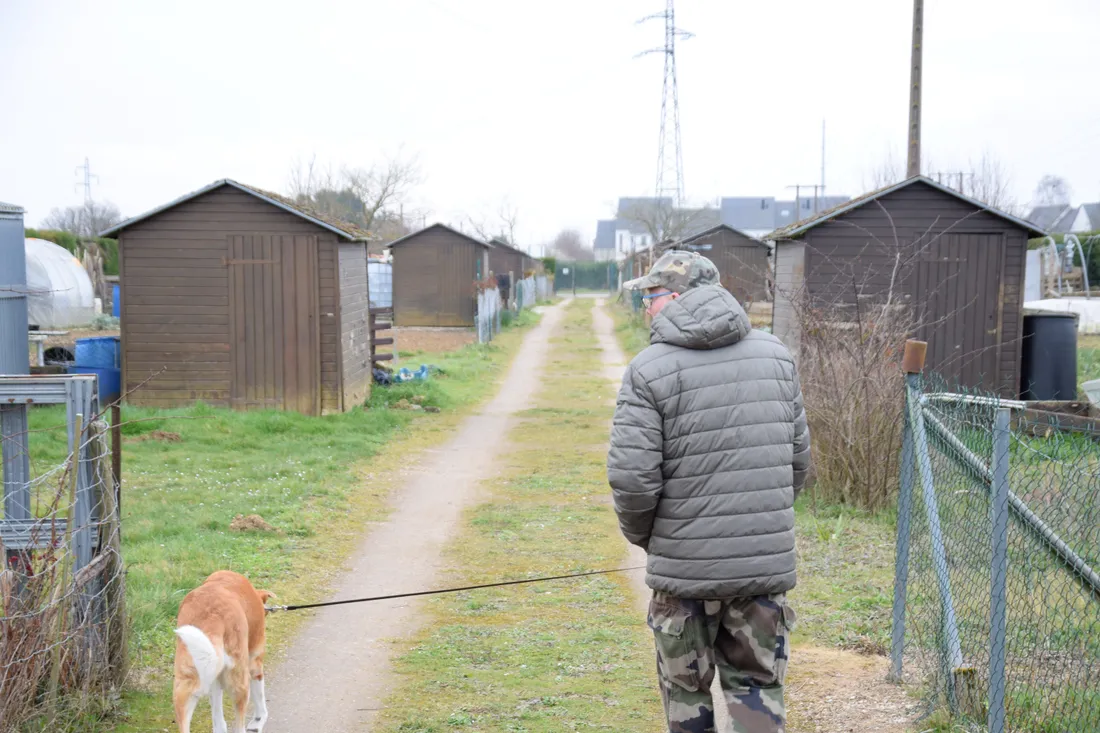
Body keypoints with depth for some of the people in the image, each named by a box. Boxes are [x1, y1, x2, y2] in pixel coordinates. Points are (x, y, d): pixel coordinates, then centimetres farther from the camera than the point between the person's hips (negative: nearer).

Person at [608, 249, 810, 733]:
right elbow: (798, 458, 9)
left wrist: (642, 535, 4)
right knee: (756, 684, 13)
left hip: (685, 566, -3)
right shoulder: (775, 355, 4)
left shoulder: (649, 370, -11)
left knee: (686, 688, 14)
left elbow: (632, 477, -15)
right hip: (766, 562, 3)